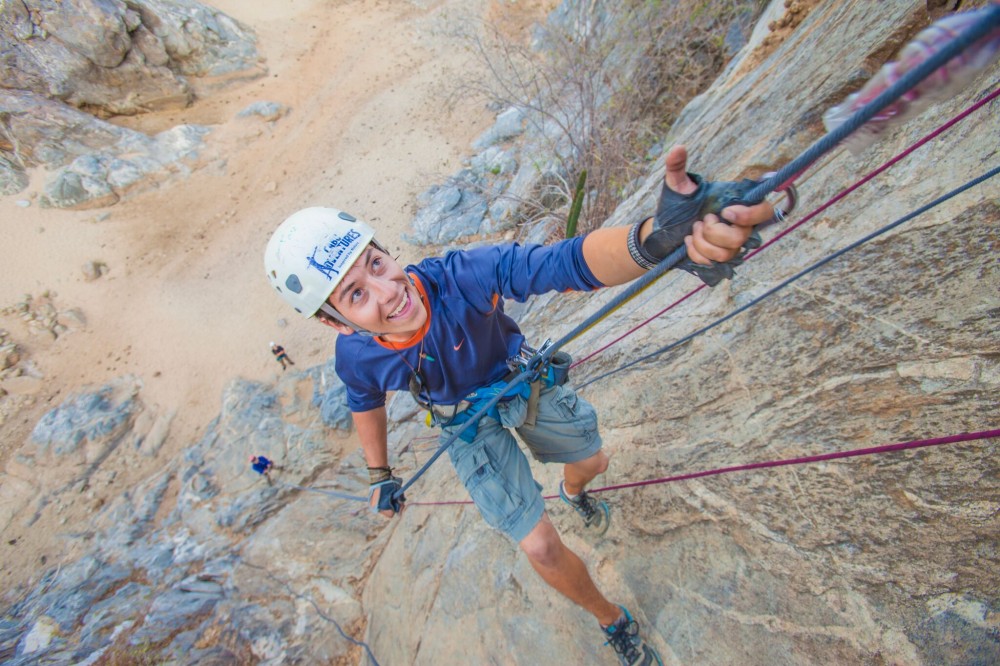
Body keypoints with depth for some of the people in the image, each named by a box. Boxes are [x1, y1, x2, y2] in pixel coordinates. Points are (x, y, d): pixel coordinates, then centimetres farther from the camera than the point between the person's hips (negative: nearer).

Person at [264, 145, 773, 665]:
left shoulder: (459, 275, -39)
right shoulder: (355, 358, -27)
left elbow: (567, 261, -51)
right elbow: (366, 404, -4)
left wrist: (653, 236, -71)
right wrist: (380, 476, 7)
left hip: (526, 382, 1)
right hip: (470, 426, 0)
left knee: (592, 463, 23)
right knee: (541, 548, 1)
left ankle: (573, 492, 65)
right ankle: (613, 622, 34)